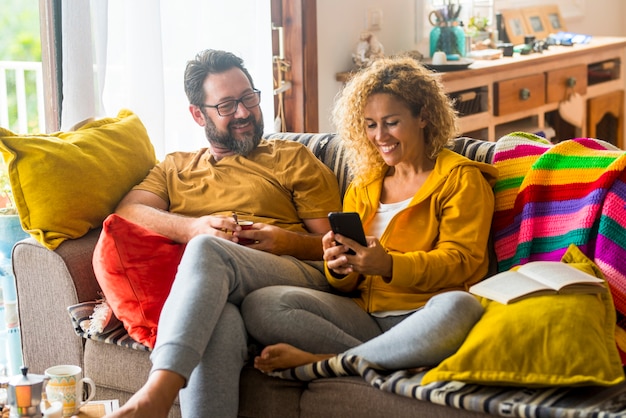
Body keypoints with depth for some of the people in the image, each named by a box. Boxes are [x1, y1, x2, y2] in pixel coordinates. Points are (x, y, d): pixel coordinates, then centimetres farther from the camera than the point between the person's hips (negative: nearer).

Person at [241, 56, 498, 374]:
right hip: (366, 316, 4)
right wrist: (338, 267, -8)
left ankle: (320, 361, -29)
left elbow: (461, 262, -5)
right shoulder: (362, 188, 24)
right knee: (259, 305, -18)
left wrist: (388, 265, -22)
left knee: (458, 307, -41)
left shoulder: (460, 179, 9)